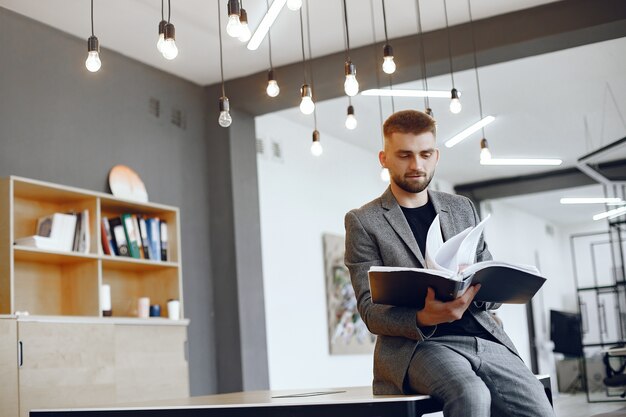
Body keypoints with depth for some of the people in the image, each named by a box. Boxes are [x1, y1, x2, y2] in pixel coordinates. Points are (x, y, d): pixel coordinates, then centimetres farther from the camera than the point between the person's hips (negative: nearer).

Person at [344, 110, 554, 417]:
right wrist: (423, 318, -23)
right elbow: (370, 310, -2)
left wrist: (477, 291, -8)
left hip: (482, 335, 4)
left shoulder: (463, 209, 19)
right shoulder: (363, 221, 6)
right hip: (416, 343, -4)